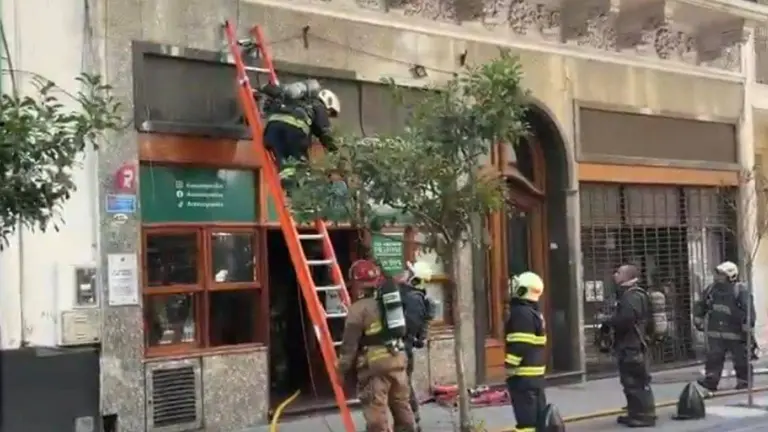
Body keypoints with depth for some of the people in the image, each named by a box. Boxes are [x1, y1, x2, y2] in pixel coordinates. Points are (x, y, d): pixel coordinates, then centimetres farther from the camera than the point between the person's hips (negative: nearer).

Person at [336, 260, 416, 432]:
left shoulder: (359, 308, -10)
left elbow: (350, 342, -10)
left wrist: (342, 369, -4)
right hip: (398, 358, 7)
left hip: (375, 364, -7)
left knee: (376, 410, -3)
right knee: (402, 405, 18)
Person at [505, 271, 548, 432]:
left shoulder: (521, 313, -16)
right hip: (536, 373, 10)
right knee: (539, 414, 16)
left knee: (526, 418, -7)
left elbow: (519, 346, -22)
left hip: (523, 375, -10)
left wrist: (510, 369, -16)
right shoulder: (535, 313, 13)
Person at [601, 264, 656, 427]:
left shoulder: (634, 296, -17)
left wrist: (609, 324, -14)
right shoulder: (626, 295, 19)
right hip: (628, 345, 11)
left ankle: (646, 415, -4)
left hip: (633, 345, -11)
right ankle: (635, 413, 25)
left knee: (638, 381, -7)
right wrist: (610, 324, 1)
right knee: (630, 381, 17)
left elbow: (626, 318, -29)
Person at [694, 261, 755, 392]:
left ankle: (743, 381, 21)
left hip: (735, 333, -4)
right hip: (715, 333, 4)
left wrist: (748, 328, -20)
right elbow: (700, 306, 18)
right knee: (713, 357, -3)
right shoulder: (711, 289, 7)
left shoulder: (741, 291, -10)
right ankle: (711, 381, -4)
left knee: (741, 358, 8)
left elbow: (749, 311, -15)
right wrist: (698, 321, 14)